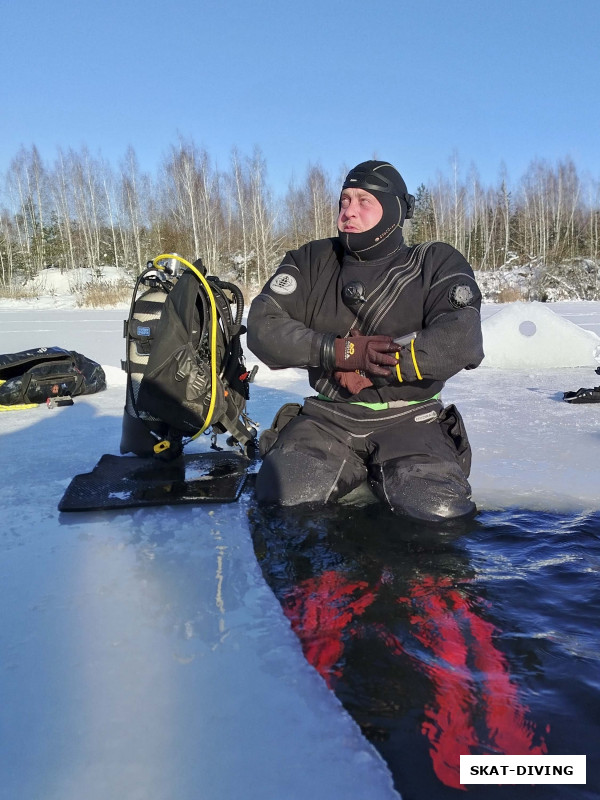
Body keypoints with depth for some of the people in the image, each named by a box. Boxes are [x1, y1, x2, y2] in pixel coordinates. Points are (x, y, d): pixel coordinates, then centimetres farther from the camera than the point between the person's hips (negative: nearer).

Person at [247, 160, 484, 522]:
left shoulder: (436, 262, 2)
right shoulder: (311, 261, 9)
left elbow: (461, 341, -13)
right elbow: (264, 327, -2)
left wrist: (370, 367, -15)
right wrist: (341, 351, -15)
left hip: (408, 420, -1)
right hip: (327, 418, 2)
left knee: (441, 512, -24)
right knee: (279, 498, -22)